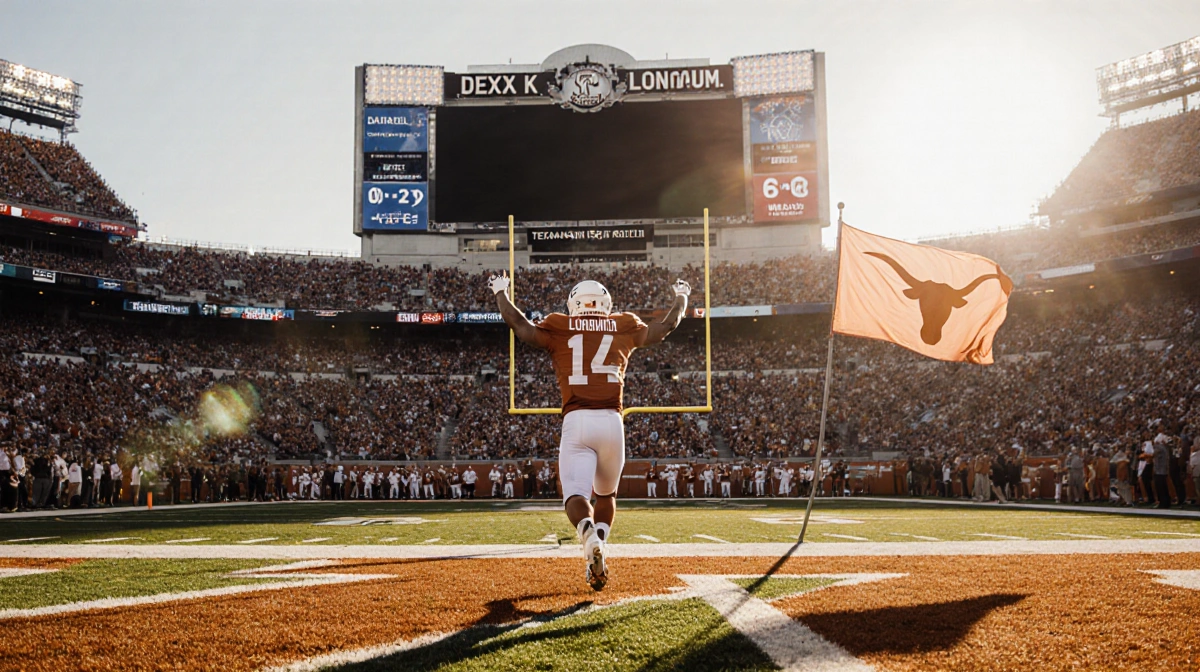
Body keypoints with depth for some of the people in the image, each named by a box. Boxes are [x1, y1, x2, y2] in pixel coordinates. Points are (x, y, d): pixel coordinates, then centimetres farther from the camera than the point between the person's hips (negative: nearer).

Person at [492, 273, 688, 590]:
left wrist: (501, 292, 29)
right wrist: (681, 297, 44)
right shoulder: (623, 327, 14)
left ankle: (589, 534, -36)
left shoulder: (559, 328, 10)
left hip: (575, 421, -1)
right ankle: (597, 549, 2)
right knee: (606, 494, 20)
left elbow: (518, 324, 10)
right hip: (611, 421, 1)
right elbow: (667, 326, 24)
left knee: (575, 494, -5)